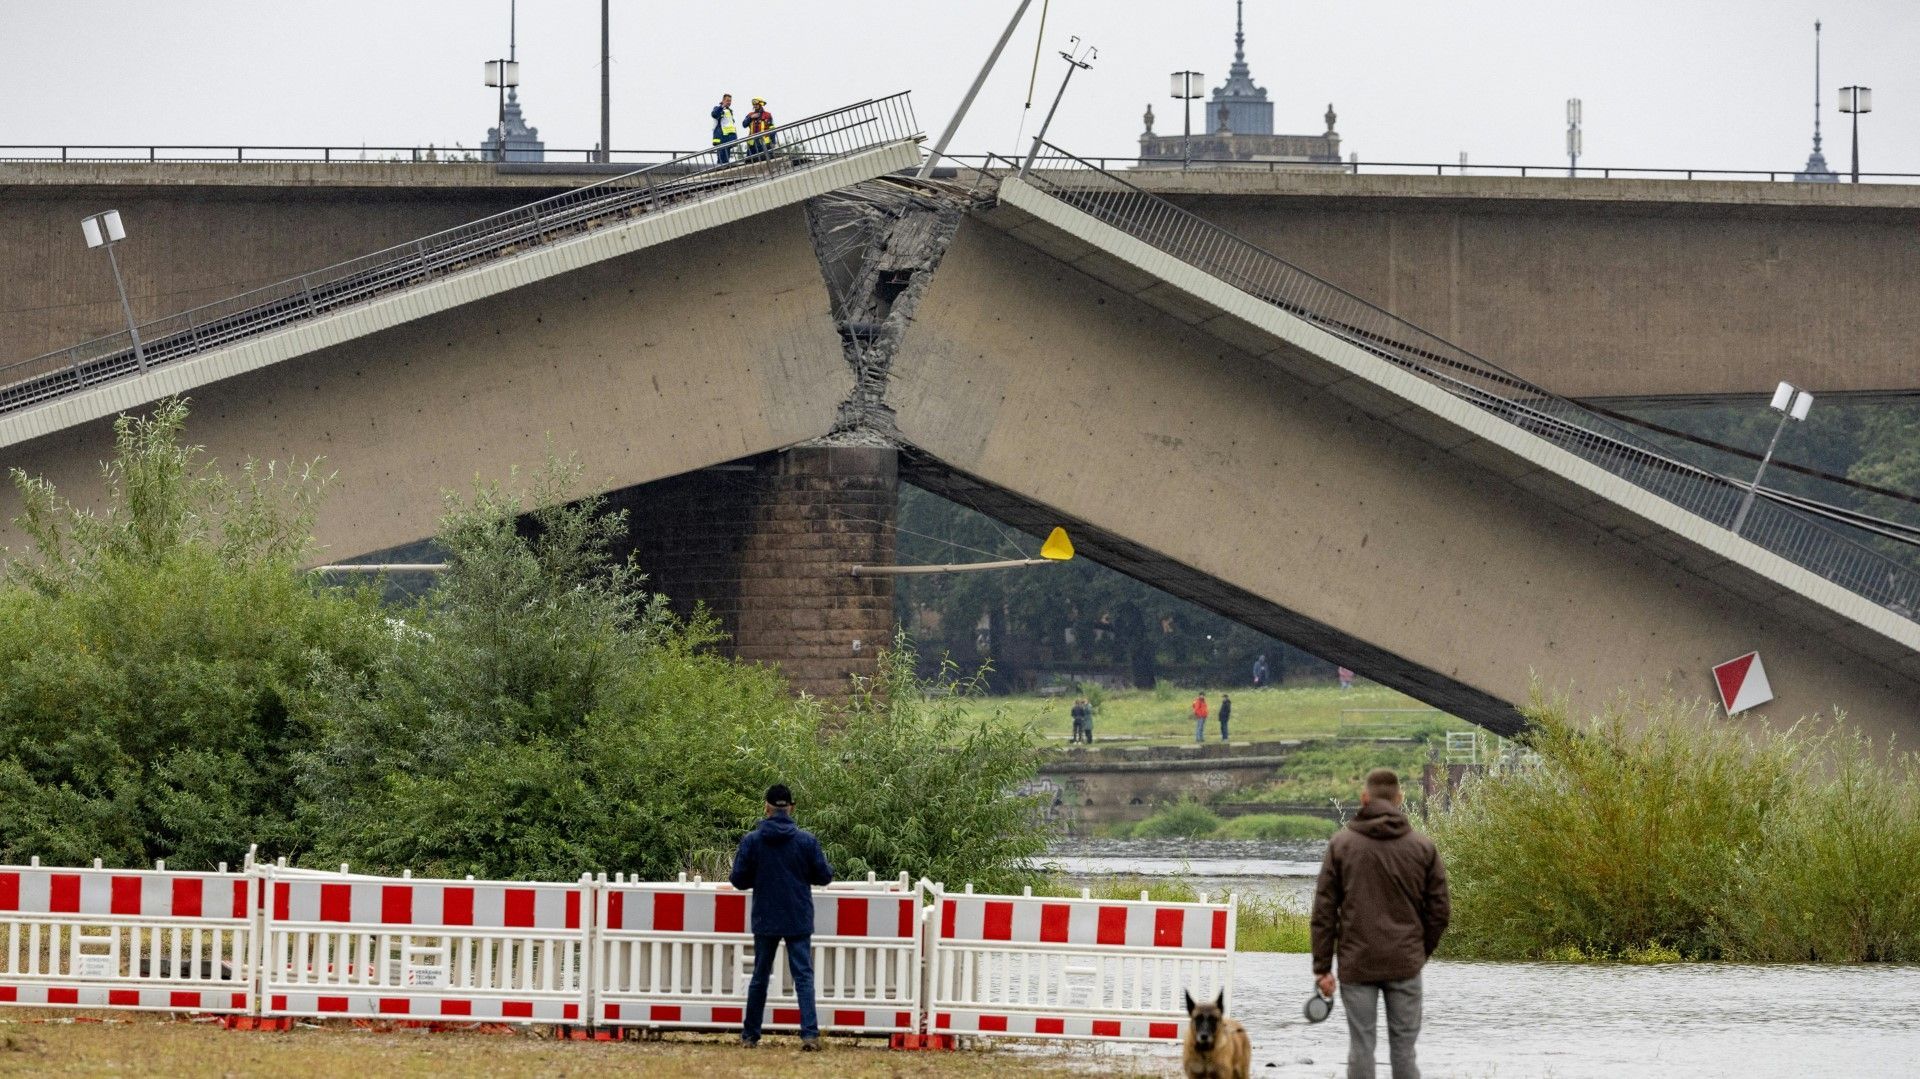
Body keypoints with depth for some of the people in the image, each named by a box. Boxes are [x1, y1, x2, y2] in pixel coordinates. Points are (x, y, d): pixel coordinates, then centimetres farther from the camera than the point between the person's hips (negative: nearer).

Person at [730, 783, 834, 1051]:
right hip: (799, 921, -1)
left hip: (765, 920, 1)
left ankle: (750, 1035, 19)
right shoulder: (806, 841, -6)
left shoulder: (752, 841, -5)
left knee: (760, 977, 13)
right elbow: (824, 876, -1)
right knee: (803, 976, -2)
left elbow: (738, 879, -3)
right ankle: (810, 1033, -17)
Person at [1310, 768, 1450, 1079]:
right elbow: (1440, 910, 3)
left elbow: (1324, 910, -2)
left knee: (1360, 1047, 3)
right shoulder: (1423, 847, 2)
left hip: (1356, 963, -1)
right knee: (1403, 1048, 5)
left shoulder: (1341, 844, -1)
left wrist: (1322, 968, 2)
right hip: (1405, 964, 1)